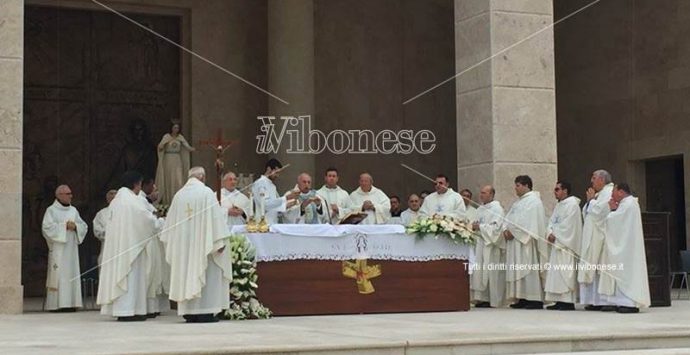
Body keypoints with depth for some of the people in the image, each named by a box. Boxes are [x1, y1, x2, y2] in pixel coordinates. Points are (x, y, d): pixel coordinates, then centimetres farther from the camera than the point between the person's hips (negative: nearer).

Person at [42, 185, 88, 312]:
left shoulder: (73, 210, 16)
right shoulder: (51, 210, 0)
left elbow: (84, 226, 13)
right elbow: (47, 227, -12)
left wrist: (75, 226, -7)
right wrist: (64, 226, -13)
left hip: (71, 249, 5)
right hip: (58, 249, -5)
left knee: (72, 274, 2)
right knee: (58, 275, -9)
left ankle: (70, 303, 4)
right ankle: (57, 304, -8)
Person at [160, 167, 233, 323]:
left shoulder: (179, 195, 6)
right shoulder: (206, 193, -7)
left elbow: (171, 221, 11)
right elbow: (216, 217, -12)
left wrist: (171, 243, 20)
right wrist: (220, 242, -10)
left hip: (183, 243, 5)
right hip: (202, 242, -5)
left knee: (186, 273, 9)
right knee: (206, 274, 0)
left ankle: (188, 312, 8)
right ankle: (205, 313, -4)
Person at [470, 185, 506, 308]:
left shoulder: (496, 208, -8)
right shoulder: (480, 209, 17)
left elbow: (496, 227, -17)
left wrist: (480, 227, -15)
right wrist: (474, 227, 5)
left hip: (491, 244, -8)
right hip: (480, 243, 8)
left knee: (490, 271, -6)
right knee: (479, 271, 2)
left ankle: (490, 300, -1)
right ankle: (482, 298, 5)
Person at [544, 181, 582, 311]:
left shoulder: (572, 204, -9)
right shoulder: (559, 205, 19)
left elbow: (567, 224, -17)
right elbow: (552, 222, 14)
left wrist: (555, 234, -11)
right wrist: (550, 233, -4)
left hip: (566, 244, -9)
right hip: (557, 243, 9)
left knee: (566, 272, -10)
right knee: (556, 273, 7)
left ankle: (569, 302, -9)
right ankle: (560, 301, 9)